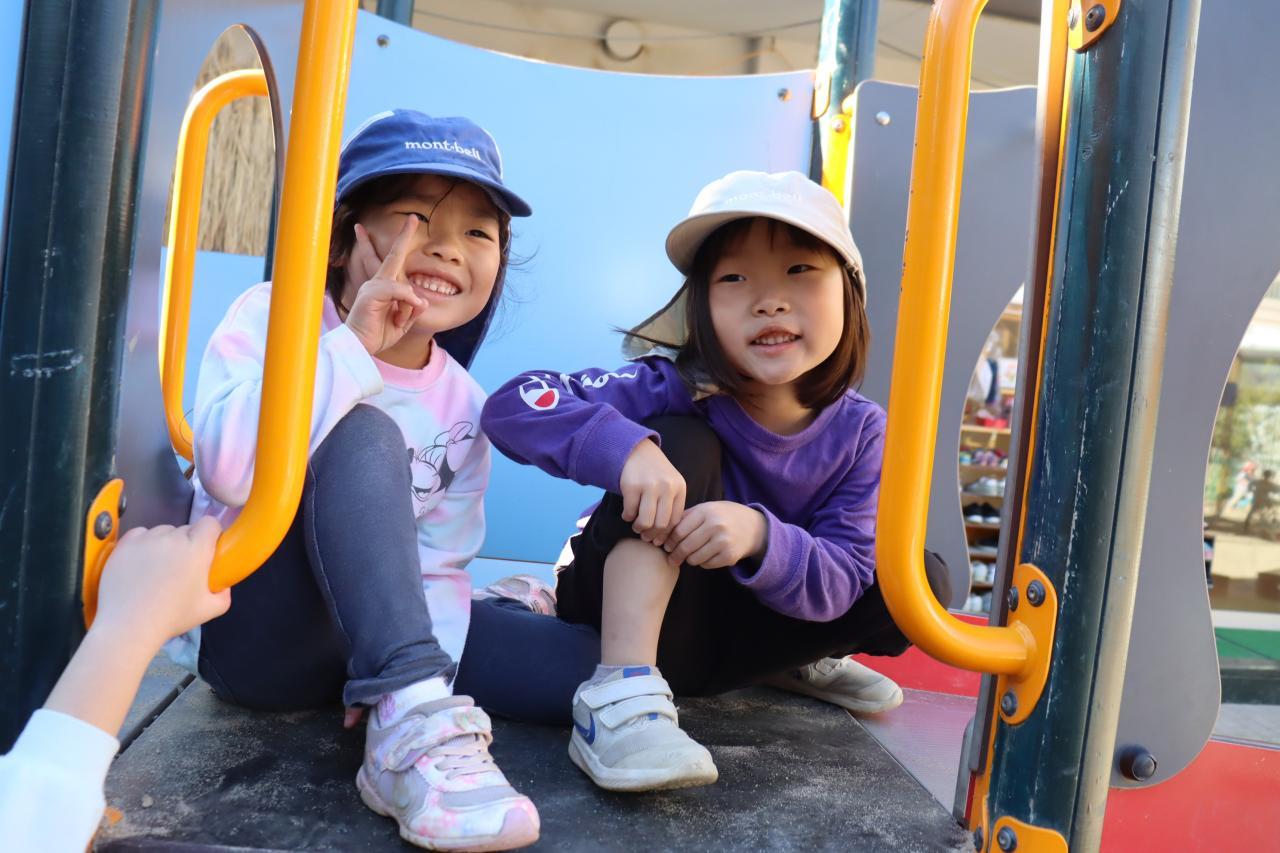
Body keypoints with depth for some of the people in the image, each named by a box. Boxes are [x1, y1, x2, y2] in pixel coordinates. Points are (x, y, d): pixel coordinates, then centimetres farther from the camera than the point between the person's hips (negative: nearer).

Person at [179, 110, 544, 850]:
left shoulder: (462, 407, 0)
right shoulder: (274, 316, -11)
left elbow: (442, 567, -4)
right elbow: (230, 470, -30)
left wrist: (425, 671, -22)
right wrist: (353, 347, -29)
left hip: (353, 645, 5)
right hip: (243, 629, -4)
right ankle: (412, 730, -42)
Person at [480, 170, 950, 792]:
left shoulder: (860, 431, -12)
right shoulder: (677, 391, -24)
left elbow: (845, 577, -18)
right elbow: (513, 405, -31)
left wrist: (761, 537, -39)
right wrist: (623, 444, -49)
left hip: (736, 632, 4)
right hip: (632, 619, -3)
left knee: (922, 584, -11)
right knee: (680, 443, -29)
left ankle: (800, 660, 18)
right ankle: (620, 695, -34)